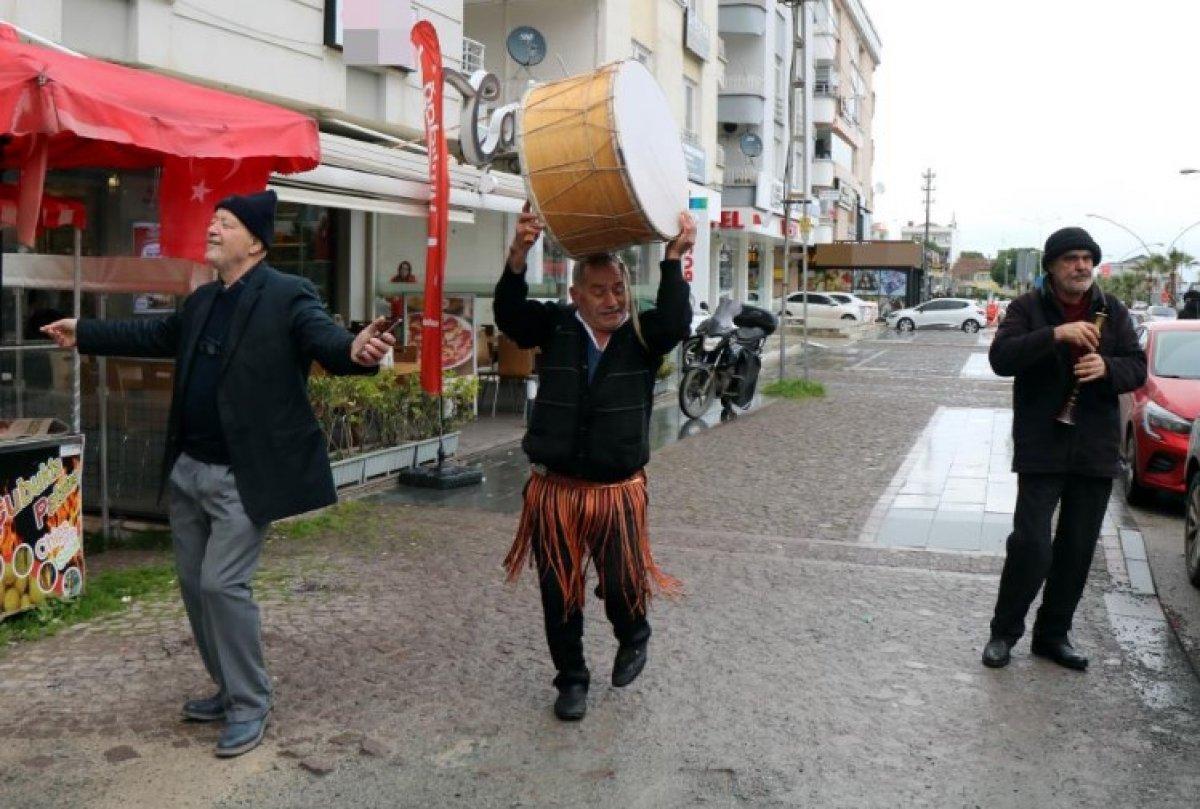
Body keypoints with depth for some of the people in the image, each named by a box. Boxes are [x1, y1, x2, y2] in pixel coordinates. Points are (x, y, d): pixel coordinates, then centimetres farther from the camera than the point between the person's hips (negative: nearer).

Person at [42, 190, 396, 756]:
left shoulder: (288, 296, -12)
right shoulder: (200, 302, 12)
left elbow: (326, 340, -27)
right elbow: (155, 335, 26)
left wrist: (355, 351, -50)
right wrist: (84, 335, 33)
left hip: (243, 477, -8)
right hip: (188, 470, 9)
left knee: (222, 583, -10)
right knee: (194, 582, 15)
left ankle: (250, 706, 8)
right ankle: (229, 689, 32)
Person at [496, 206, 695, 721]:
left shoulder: (642, 335, 0)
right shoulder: (556, 327, -1)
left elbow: (676, 323, -20)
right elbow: (509, 315, -16)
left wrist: (673, 260, -27)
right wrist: (519, 255, -30)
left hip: (618, 490, -1)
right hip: (555, 488, 1)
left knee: (623, 586, 4)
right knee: (559, 593, 10)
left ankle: (633, 639, 40)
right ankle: (571, 679, 31)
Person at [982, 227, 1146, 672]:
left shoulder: (1113, 312, 9)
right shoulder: (1028, 308, -2)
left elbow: (1138, 368, 6)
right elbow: (1001, 358, -16)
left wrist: (1107, 367, -17)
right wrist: (1054, 335, -29)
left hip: (1096, 450, 4)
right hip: (1042, 447, -4)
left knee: (1078, 551, 10)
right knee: (1031, 545, -9)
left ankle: (1053, 634, 25)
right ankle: (1004, 632, 9)